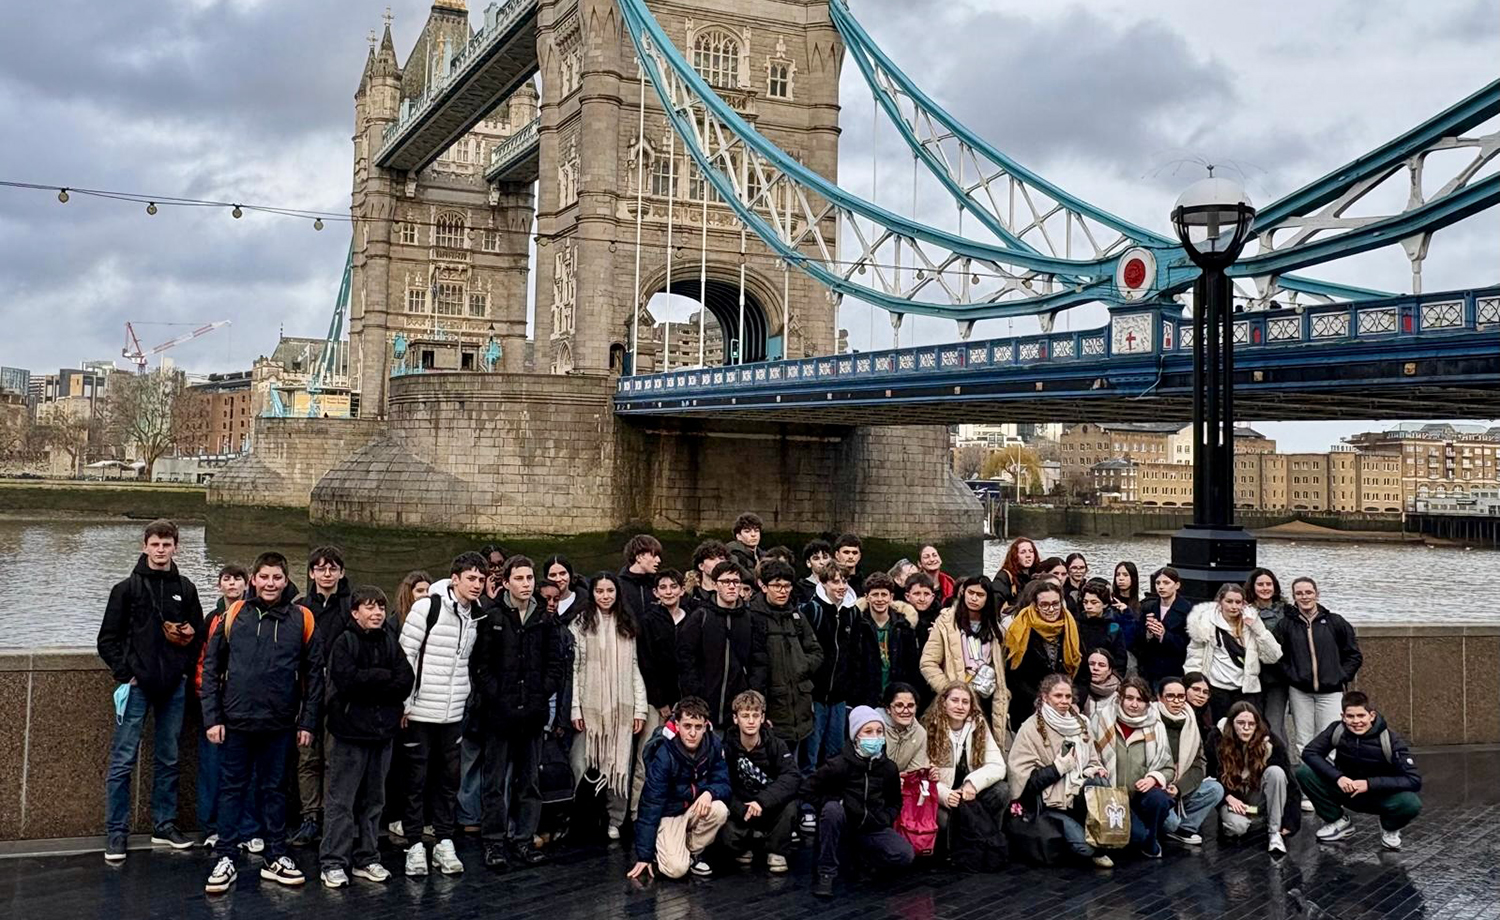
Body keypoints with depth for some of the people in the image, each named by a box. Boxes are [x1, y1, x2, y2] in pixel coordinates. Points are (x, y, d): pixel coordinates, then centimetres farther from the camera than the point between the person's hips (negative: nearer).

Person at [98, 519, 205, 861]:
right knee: (123, 761, -2)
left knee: (168, 759, 11)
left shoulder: (185, 589, 9)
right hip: (137, 686, -3)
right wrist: (125, 675, -8)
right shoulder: (127, 588, 0)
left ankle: (165, 825, 21)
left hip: (173, 687, 3)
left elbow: (198, 634, 14)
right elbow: (108, 639, -1)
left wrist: (185, 668, 2)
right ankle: (116, 832, 6)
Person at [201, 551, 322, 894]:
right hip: (236, 721, -1)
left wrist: (307, 722, 0)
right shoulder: (234, 615, -1)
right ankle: (225, 859, 16)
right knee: (232, 789, 7)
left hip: (279, 724, 1)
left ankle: (275, 858, 21)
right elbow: (211, 667, 1)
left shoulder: (301, 619, 0)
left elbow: (313, 673, 2)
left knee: (274, 789, 11)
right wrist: (212, 717, -4)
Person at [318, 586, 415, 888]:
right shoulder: (344, 643, -5)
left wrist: (367, 683, -13)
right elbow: (348, 681, -20)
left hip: (382, 730, 5)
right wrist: (384, 676, -11)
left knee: (373, 800, 12)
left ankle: (366, 859, 22)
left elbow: (406, 681, -3)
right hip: (350, 730, -5)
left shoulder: (392, 642, 8)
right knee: (342, 800, 0)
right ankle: (334, 863, 7)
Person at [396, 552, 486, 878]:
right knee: (416, 780, 4)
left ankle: (444, 843, 20)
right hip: (419, 711, -5)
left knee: (449, 779, 11)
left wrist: (467, 696, 10)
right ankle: (415, 845, 13)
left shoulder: (478, 617, 7)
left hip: (454, 715, 5)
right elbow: (405, 654, -11)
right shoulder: (427, 607, -10)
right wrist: (404, 703, -12)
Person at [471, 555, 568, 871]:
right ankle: (494, 842, 10)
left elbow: (558, 664, 8)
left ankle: (523, 840, 18)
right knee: (496, 782, 3)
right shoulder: (492, 619, -2)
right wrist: (496, 697, -12)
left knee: (528, 780, 9)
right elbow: (479, 665, -4)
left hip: (533, 714, 3)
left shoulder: (546, 621, 8)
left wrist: (542, 695, -4)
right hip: (499, 714, -3)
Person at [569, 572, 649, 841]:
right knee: (583, 765, -6)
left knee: (619, 764, 4)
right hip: (589, 706, -3)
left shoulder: (627, 626, 11)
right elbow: (573, 668, -3)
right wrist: (574, 708, -10)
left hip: (621, 707, 3)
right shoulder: (581, 624, 0)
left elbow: (634, 668, 10)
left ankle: (614, 822, 13)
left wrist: (640, 707, 3)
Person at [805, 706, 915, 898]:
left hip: (872, 828, 3)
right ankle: (826, 872, -23)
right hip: (842, 827, -3)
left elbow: (895, 803, 14)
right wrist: (837, 802, -16)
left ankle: (861, 854, 11)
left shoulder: (888, 768, 1)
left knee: (905, 856, -19)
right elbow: (810, 789, -8)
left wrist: (882, 820, -2)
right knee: (832, 809, -37)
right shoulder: (838, 765, -13)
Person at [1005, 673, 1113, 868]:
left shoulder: (1080, 723, 10)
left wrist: (1094, 771, -3)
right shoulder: (1031, 729, -7)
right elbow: (1026, 779, -12)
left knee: (1100, 784, -30)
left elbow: (1093, 761, 20)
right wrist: (1061, 766, -15)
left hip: (1080, 795, 5)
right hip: (1049, 803, -5)